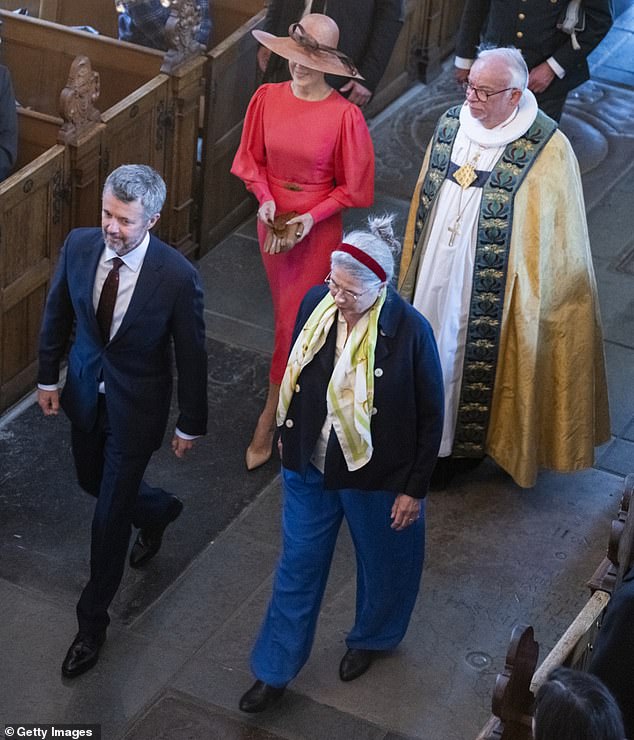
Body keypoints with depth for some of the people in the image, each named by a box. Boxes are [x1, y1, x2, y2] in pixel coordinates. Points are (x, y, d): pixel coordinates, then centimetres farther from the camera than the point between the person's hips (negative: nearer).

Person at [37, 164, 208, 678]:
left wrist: (190, 424, -6)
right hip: (86, 391, 5)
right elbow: (58, 312, 3)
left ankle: (93, 622, 26)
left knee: (110, 515, 5)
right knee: (92, 481, 26)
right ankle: (158, 510, 60)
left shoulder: (177, 277, -28)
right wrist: (49, 375, 9)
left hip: (137, 406, -5)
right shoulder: (79, 245, -16)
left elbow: (191, 355, -15)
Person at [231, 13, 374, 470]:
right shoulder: (267, 98, -8)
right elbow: (251, 158, 4)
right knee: (285, 308, 18)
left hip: (318, 224, -4)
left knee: (296, 318, 1)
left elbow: (352, 186, -9)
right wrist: (265, 199, -11)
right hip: (273, 215, 4)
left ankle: (270, 417, 11)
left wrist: (312, 217, -18)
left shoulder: (345, 115, -19)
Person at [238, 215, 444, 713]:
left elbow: (430, 416, -15)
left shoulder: (409, 331, -26)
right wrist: (289, 440, 14)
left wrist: (415, 489, -10)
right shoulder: (317, 304, -14)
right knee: (299, 565, 16)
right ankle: (276, 670, 32)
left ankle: (372, 638, 52)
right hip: (311, 467, 3)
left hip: (377, 477, -3)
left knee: (381, 563, 22)